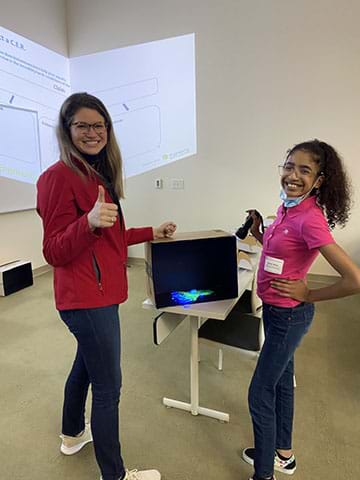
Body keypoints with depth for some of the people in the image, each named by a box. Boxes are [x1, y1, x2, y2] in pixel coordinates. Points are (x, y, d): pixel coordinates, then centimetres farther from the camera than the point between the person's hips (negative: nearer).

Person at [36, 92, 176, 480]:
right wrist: (89, 222, -35)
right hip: (87, 298, -10)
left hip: (98, 293, 10)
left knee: (86, 364, 26)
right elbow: (54, 252, -18)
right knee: (108, 386, 4)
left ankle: (73, 435, 51)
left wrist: (151, 233, 18)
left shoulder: (97, 174, 10)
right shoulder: (60, 176, -16)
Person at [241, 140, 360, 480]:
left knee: (260, 393, 6)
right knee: (281, 380, 23)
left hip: (289, 314, -9)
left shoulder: (310, 219, -27)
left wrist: (309, 295, -18)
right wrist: (258, 233, 1)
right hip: (276, 309, 9)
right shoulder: (288, 206, 0)